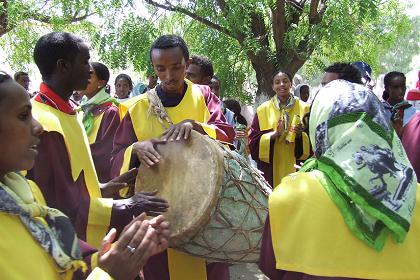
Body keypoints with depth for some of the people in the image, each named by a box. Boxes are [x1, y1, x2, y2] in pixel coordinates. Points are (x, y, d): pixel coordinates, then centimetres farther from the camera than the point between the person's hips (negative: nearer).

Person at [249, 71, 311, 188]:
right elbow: (253, 141, 0)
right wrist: (274, 134, -15)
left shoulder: (304, 108, 5)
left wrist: (300, 135, -14)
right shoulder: (263, 109, 3)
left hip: (295, 166, 1)